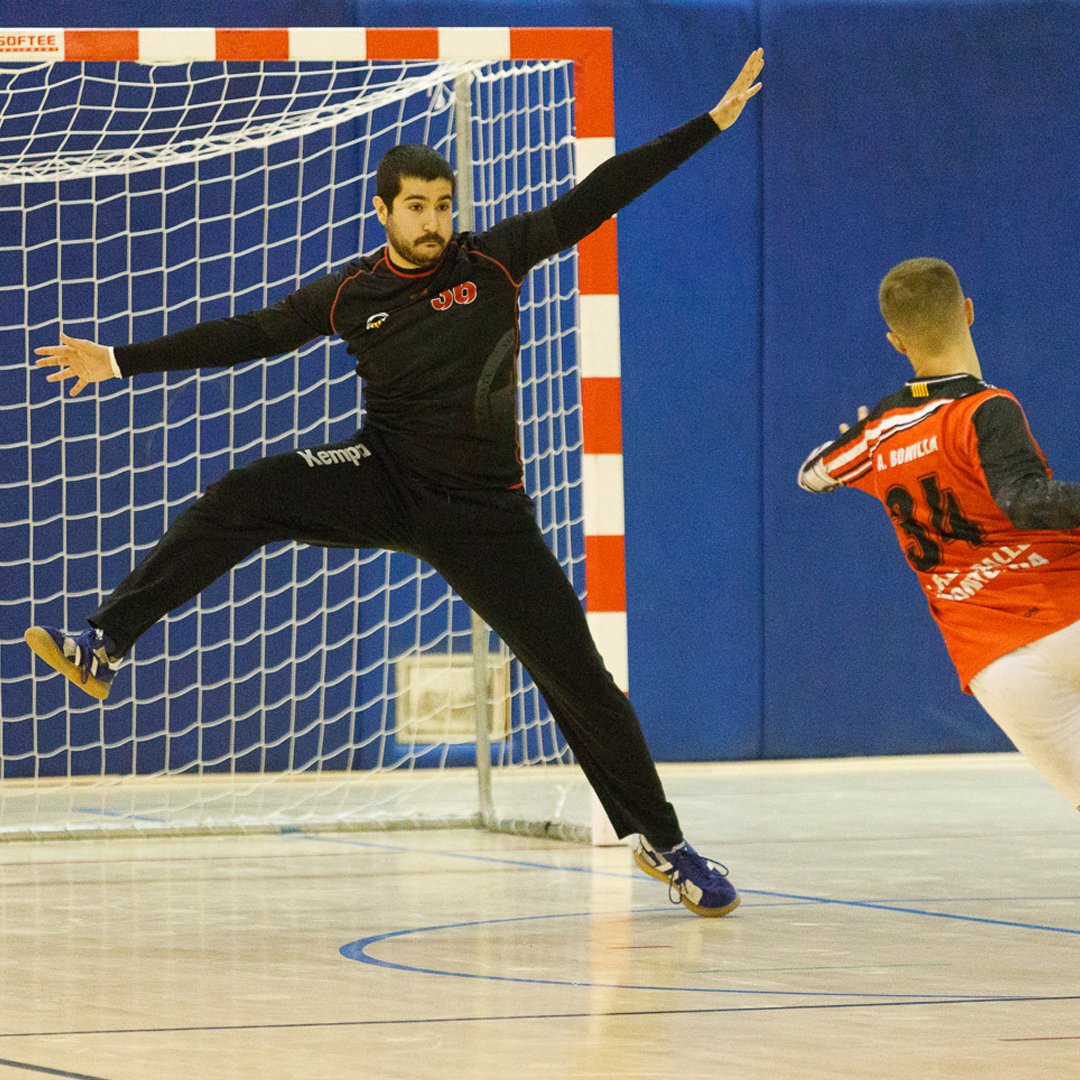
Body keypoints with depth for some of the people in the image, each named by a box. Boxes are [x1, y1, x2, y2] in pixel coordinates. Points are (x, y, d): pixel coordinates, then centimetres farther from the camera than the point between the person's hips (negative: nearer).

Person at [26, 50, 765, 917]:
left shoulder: (494, 260, -5)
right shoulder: (350, 294, -1)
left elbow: (600, 196, -5)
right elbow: (247, 336, 5)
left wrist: (711, 124, -7)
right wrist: (123, 361, 4)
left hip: (483, 511, -1)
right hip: (383, 481, 1)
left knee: (576, 675, -3)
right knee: (238, 502, -23)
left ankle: (662, 843, 11)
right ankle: (103, 647, -22)